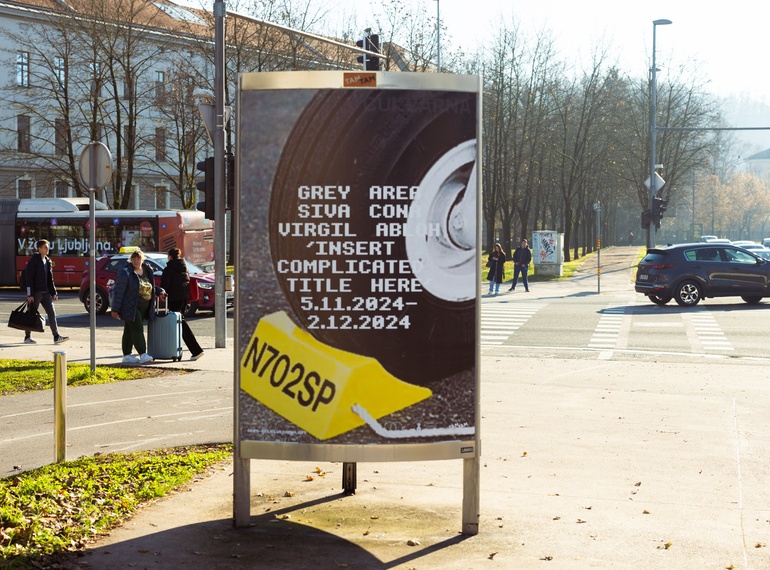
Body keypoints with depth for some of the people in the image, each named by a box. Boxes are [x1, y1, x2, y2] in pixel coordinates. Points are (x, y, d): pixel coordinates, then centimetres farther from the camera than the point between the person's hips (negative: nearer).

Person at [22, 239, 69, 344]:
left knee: (52, 313, -2)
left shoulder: (48, 261, 12)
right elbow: (29, 278, -13)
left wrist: (54, 292, 13)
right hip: (36, 292, -6)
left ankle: (56, 337, -4)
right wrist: (30, 294, -18)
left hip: (46, 292, 6)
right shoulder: (33, 260, -10)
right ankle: (27, 337, 16)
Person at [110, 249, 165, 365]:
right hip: (130, 306, -7)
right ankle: (142, 355, -17)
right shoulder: (125, 273, -10)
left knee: (130, 331, 11)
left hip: (143, 307, 7)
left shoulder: (147, 271, 11)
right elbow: (118, 291, -11)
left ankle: (127, 356, 14)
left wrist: (159, 291, 9)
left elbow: (150, 286, 28)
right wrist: (115, 309, -13)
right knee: (137, 328, -14)